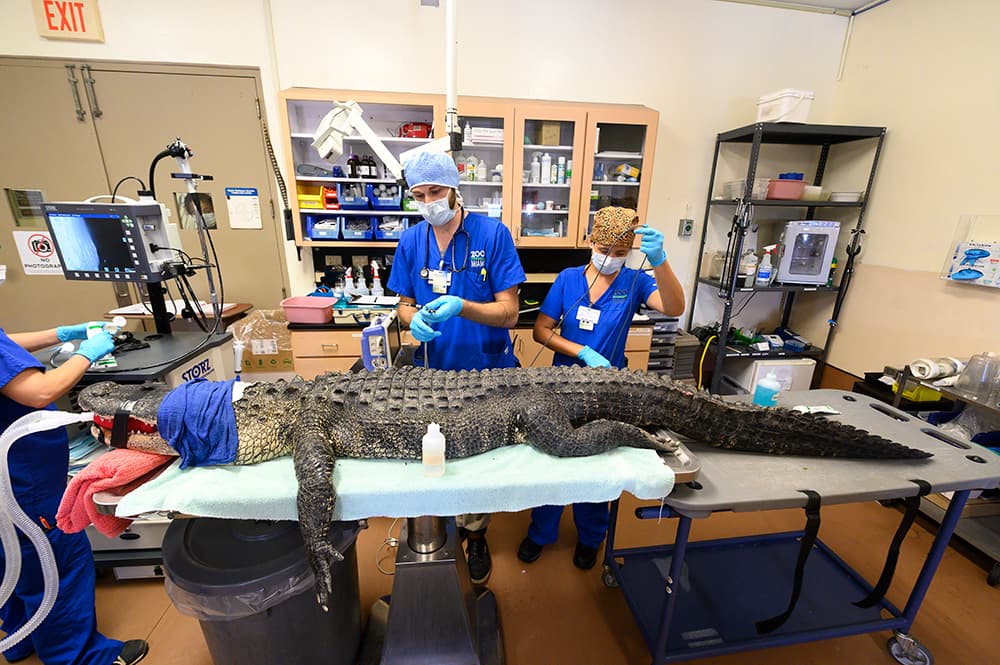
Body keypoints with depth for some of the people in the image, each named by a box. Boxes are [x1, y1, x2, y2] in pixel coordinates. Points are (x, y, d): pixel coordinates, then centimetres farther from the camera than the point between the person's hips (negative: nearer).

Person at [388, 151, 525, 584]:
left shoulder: (493, 234, -13)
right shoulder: (411, 241, -1)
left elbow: (508, 312, -15)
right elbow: (405, 304, 7)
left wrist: (461, 307, -31)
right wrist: (413, 318, -17)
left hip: (486, 370, -2)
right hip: (433, 369, 3)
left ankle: (474, 532, 42)